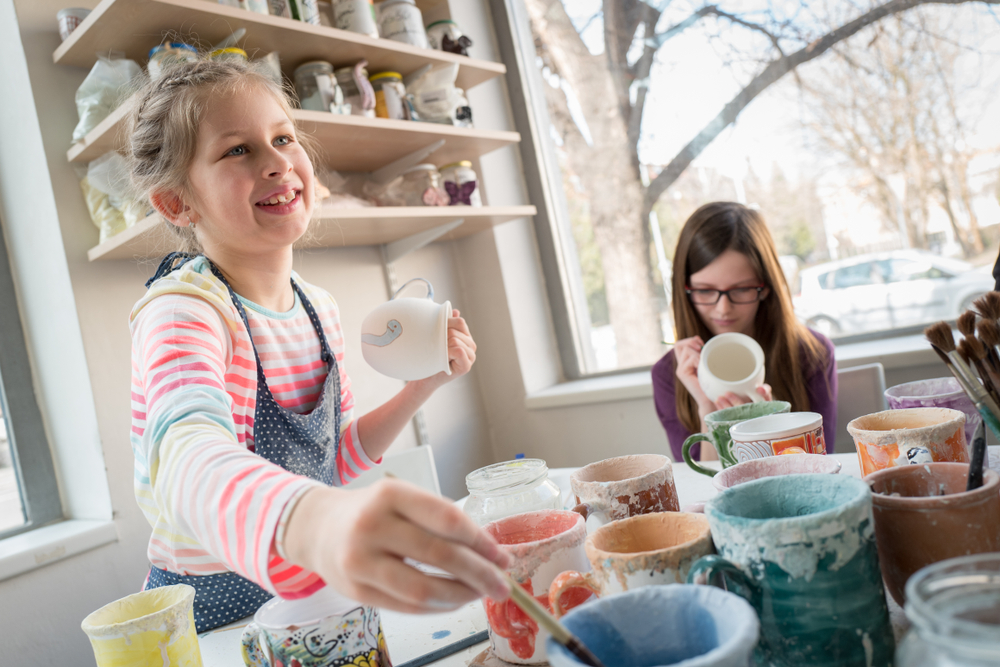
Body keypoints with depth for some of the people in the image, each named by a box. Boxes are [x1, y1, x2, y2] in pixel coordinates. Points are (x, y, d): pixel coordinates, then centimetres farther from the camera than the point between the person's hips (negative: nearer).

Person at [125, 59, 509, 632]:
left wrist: (422, 386, -7)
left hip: (317, 598, 6)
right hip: (215, 616, -6)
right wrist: (313, 523, -66)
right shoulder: (181, 312, -24)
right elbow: (190, 462, -45)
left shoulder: (320, 308, -2)